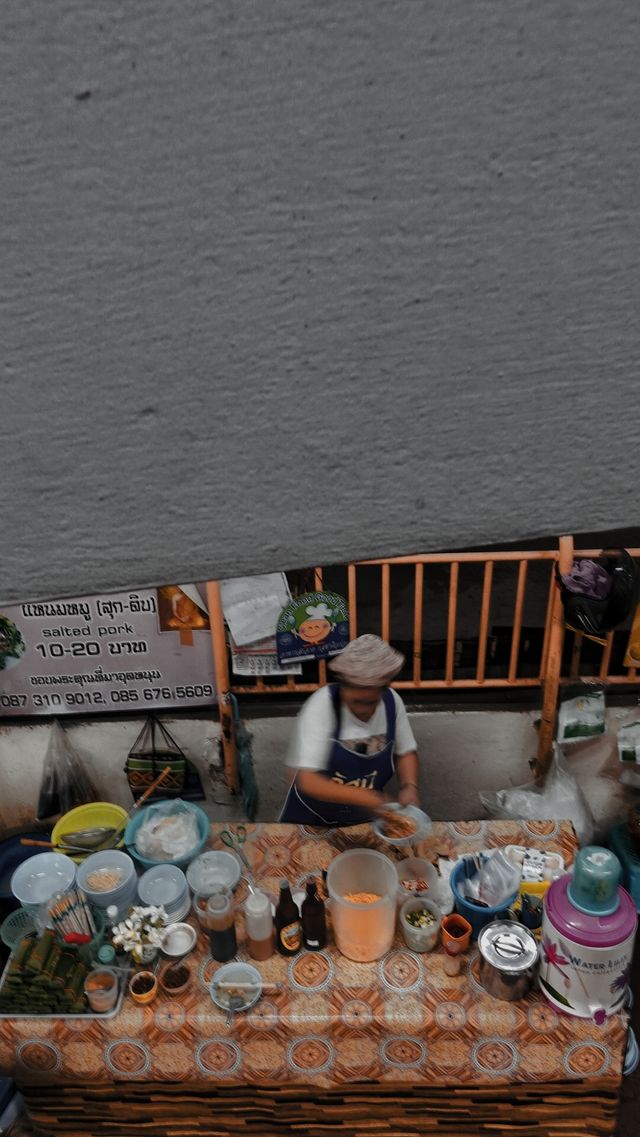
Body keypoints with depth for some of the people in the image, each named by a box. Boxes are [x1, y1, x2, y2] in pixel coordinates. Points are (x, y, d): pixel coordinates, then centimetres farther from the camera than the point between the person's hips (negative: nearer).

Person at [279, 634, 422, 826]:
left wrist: (409, 786, -15)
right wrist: (366, 797, -35)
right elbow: (307, 781, -29)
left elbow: (405, 751, 2)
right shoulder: (322, 705, -25)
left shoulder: (392, 702, -13)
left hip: (364, 819, 3)